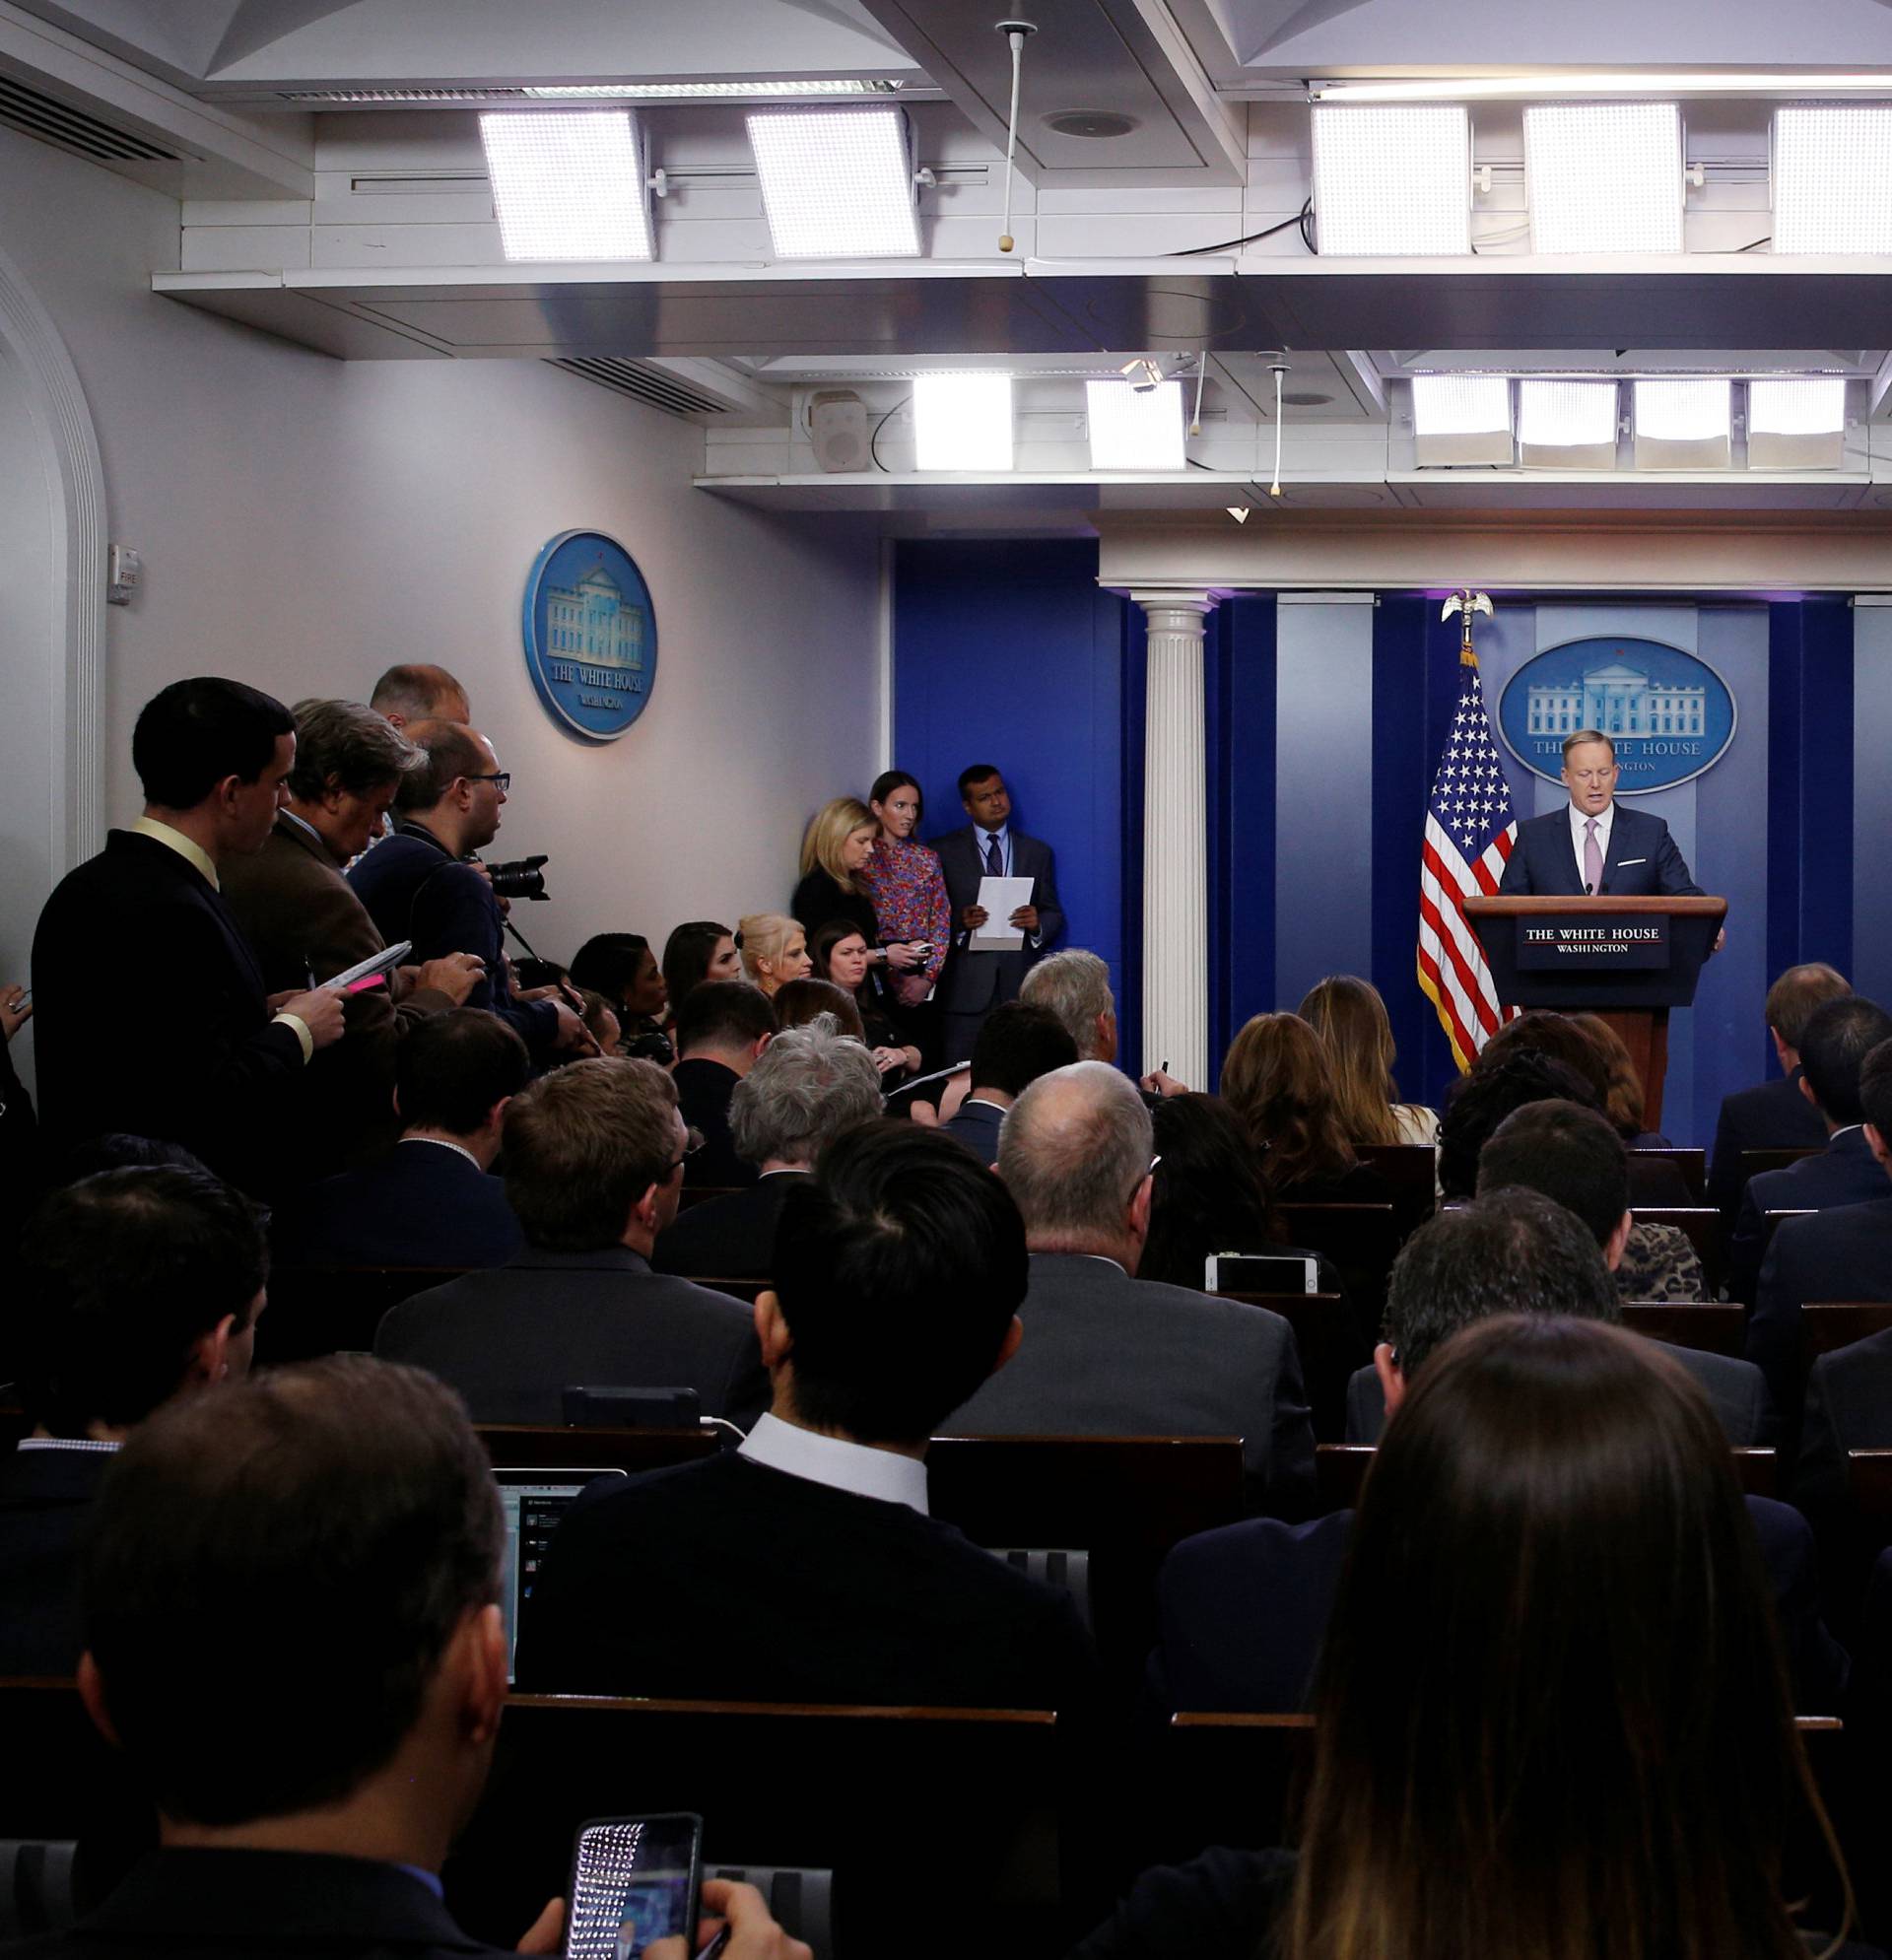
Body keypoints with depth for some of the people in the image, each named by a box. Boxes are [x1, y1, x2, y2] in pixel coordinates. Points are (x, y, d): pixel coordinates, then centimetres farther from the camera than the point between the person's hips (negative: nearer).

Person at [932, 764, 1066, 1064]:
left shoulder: (1037, 853, 17)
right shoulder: (944, 851, 9)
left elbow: (1055, 915, 16)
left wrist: (1038, 924, -6)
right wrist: (959, 922, -14)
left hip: (1020, 987, 2)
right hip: (965, 987, -2)